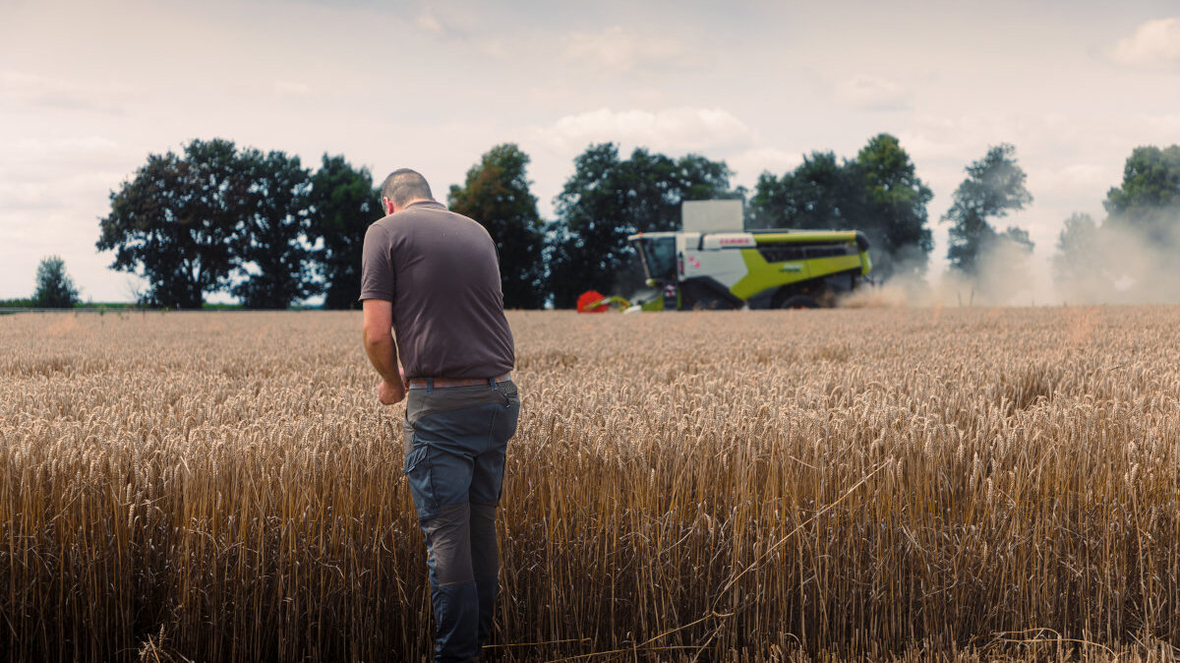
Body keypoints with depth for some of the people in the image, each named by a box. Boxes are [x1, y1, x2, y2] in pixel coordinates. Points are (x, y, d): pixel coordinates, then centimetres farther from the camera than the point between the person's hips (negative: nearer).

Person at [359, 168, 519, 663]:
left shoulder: (385, 232, 0)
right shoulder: (478, 232, 17)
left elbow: (377, 332, -9)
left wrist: (392, 382, 10)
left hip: (439, 404, -6)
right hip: (500, 398, 6)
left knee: (447, 535, -3)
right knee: (482, 526, 16)